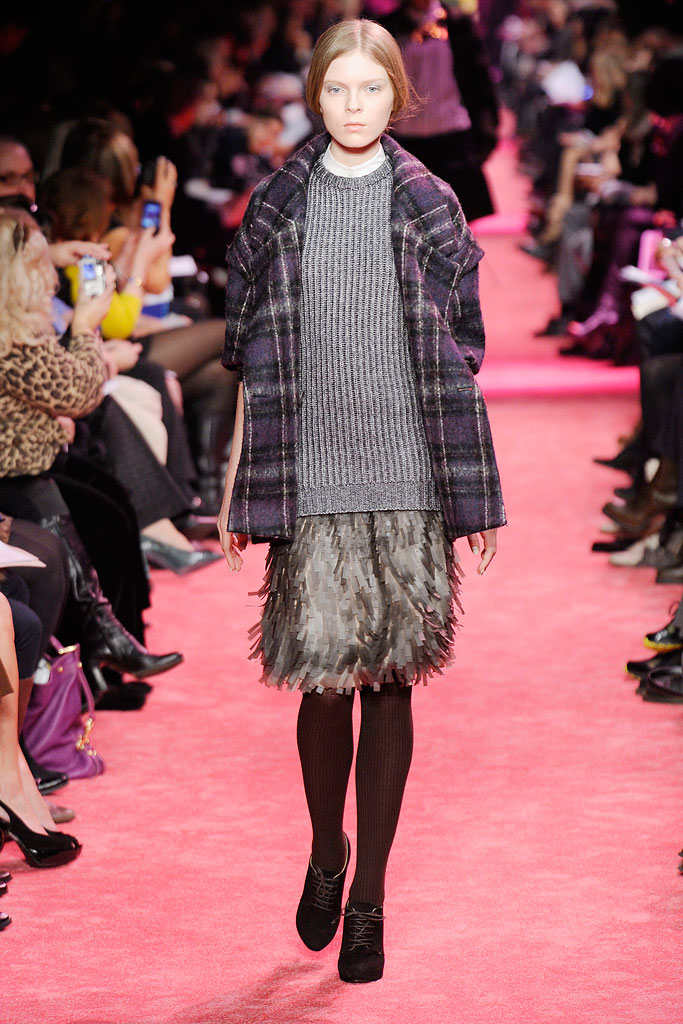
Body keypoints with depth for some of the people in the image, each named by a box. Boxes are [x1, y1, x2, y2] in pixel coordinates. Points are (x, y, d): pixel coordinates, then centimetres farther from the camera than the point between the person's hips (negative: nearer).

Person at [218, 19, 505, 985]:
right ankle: (327, 853, 25)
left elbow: (460, 353, 7)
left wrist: (475, 488, 4)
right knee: (324, 676, -3)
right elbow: (250, 357, 7)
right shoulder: (277, 206, 6)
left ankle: (369, 899, 11)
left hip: (408, 478, 0)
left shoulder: (431, 208, 6)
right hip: (311, 478, 0)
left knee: (390, 679, 1)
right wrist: (235, 487, 5)